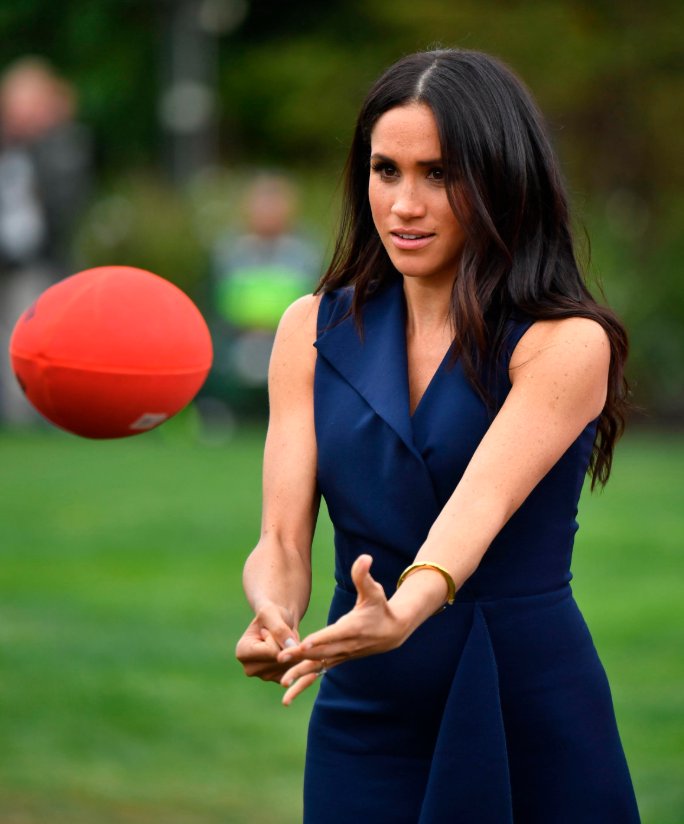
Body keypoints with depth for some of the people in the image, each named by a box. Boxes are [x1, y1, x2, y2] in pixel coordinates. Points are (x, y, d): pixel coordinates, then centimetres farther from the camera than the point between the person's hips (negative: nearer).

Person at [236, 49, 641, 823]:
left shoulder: (567, 344, -10)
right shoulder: (314, 330, 3)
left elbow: (481, 504, -25)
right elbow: (283, 536, -5)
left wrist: (403, 612, -45)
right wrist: (273, 616, -28)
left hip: (536, 717, -3)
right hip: (364, 718, 3)